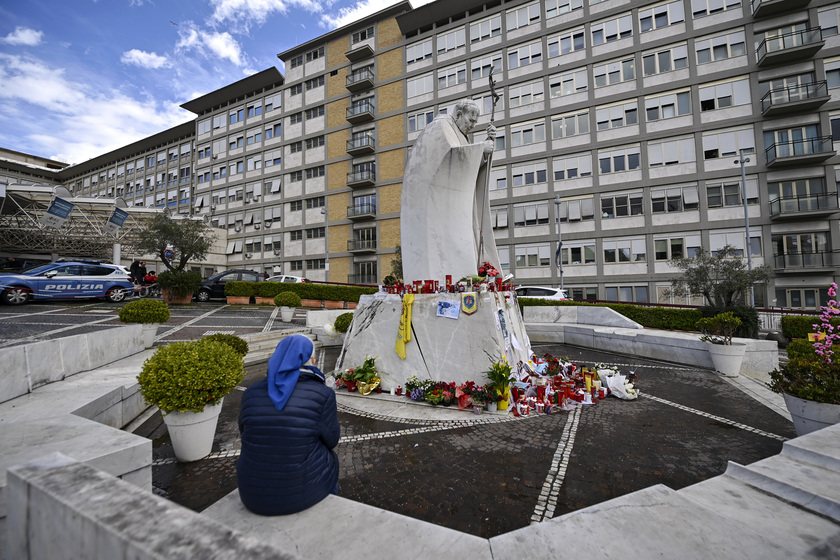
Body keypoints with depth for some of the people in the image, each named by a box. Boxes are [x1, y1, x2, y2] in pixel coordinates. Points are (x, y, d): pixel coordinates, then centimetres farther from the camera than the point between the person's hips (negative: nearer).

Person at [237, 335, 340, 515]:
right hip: (303, 489, -3)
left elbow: (248, 434, 8)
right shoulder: (322, 395, -19)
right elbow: (330, 440, -5)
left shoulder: (252, 393, -8)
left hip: (256, 489, 3)